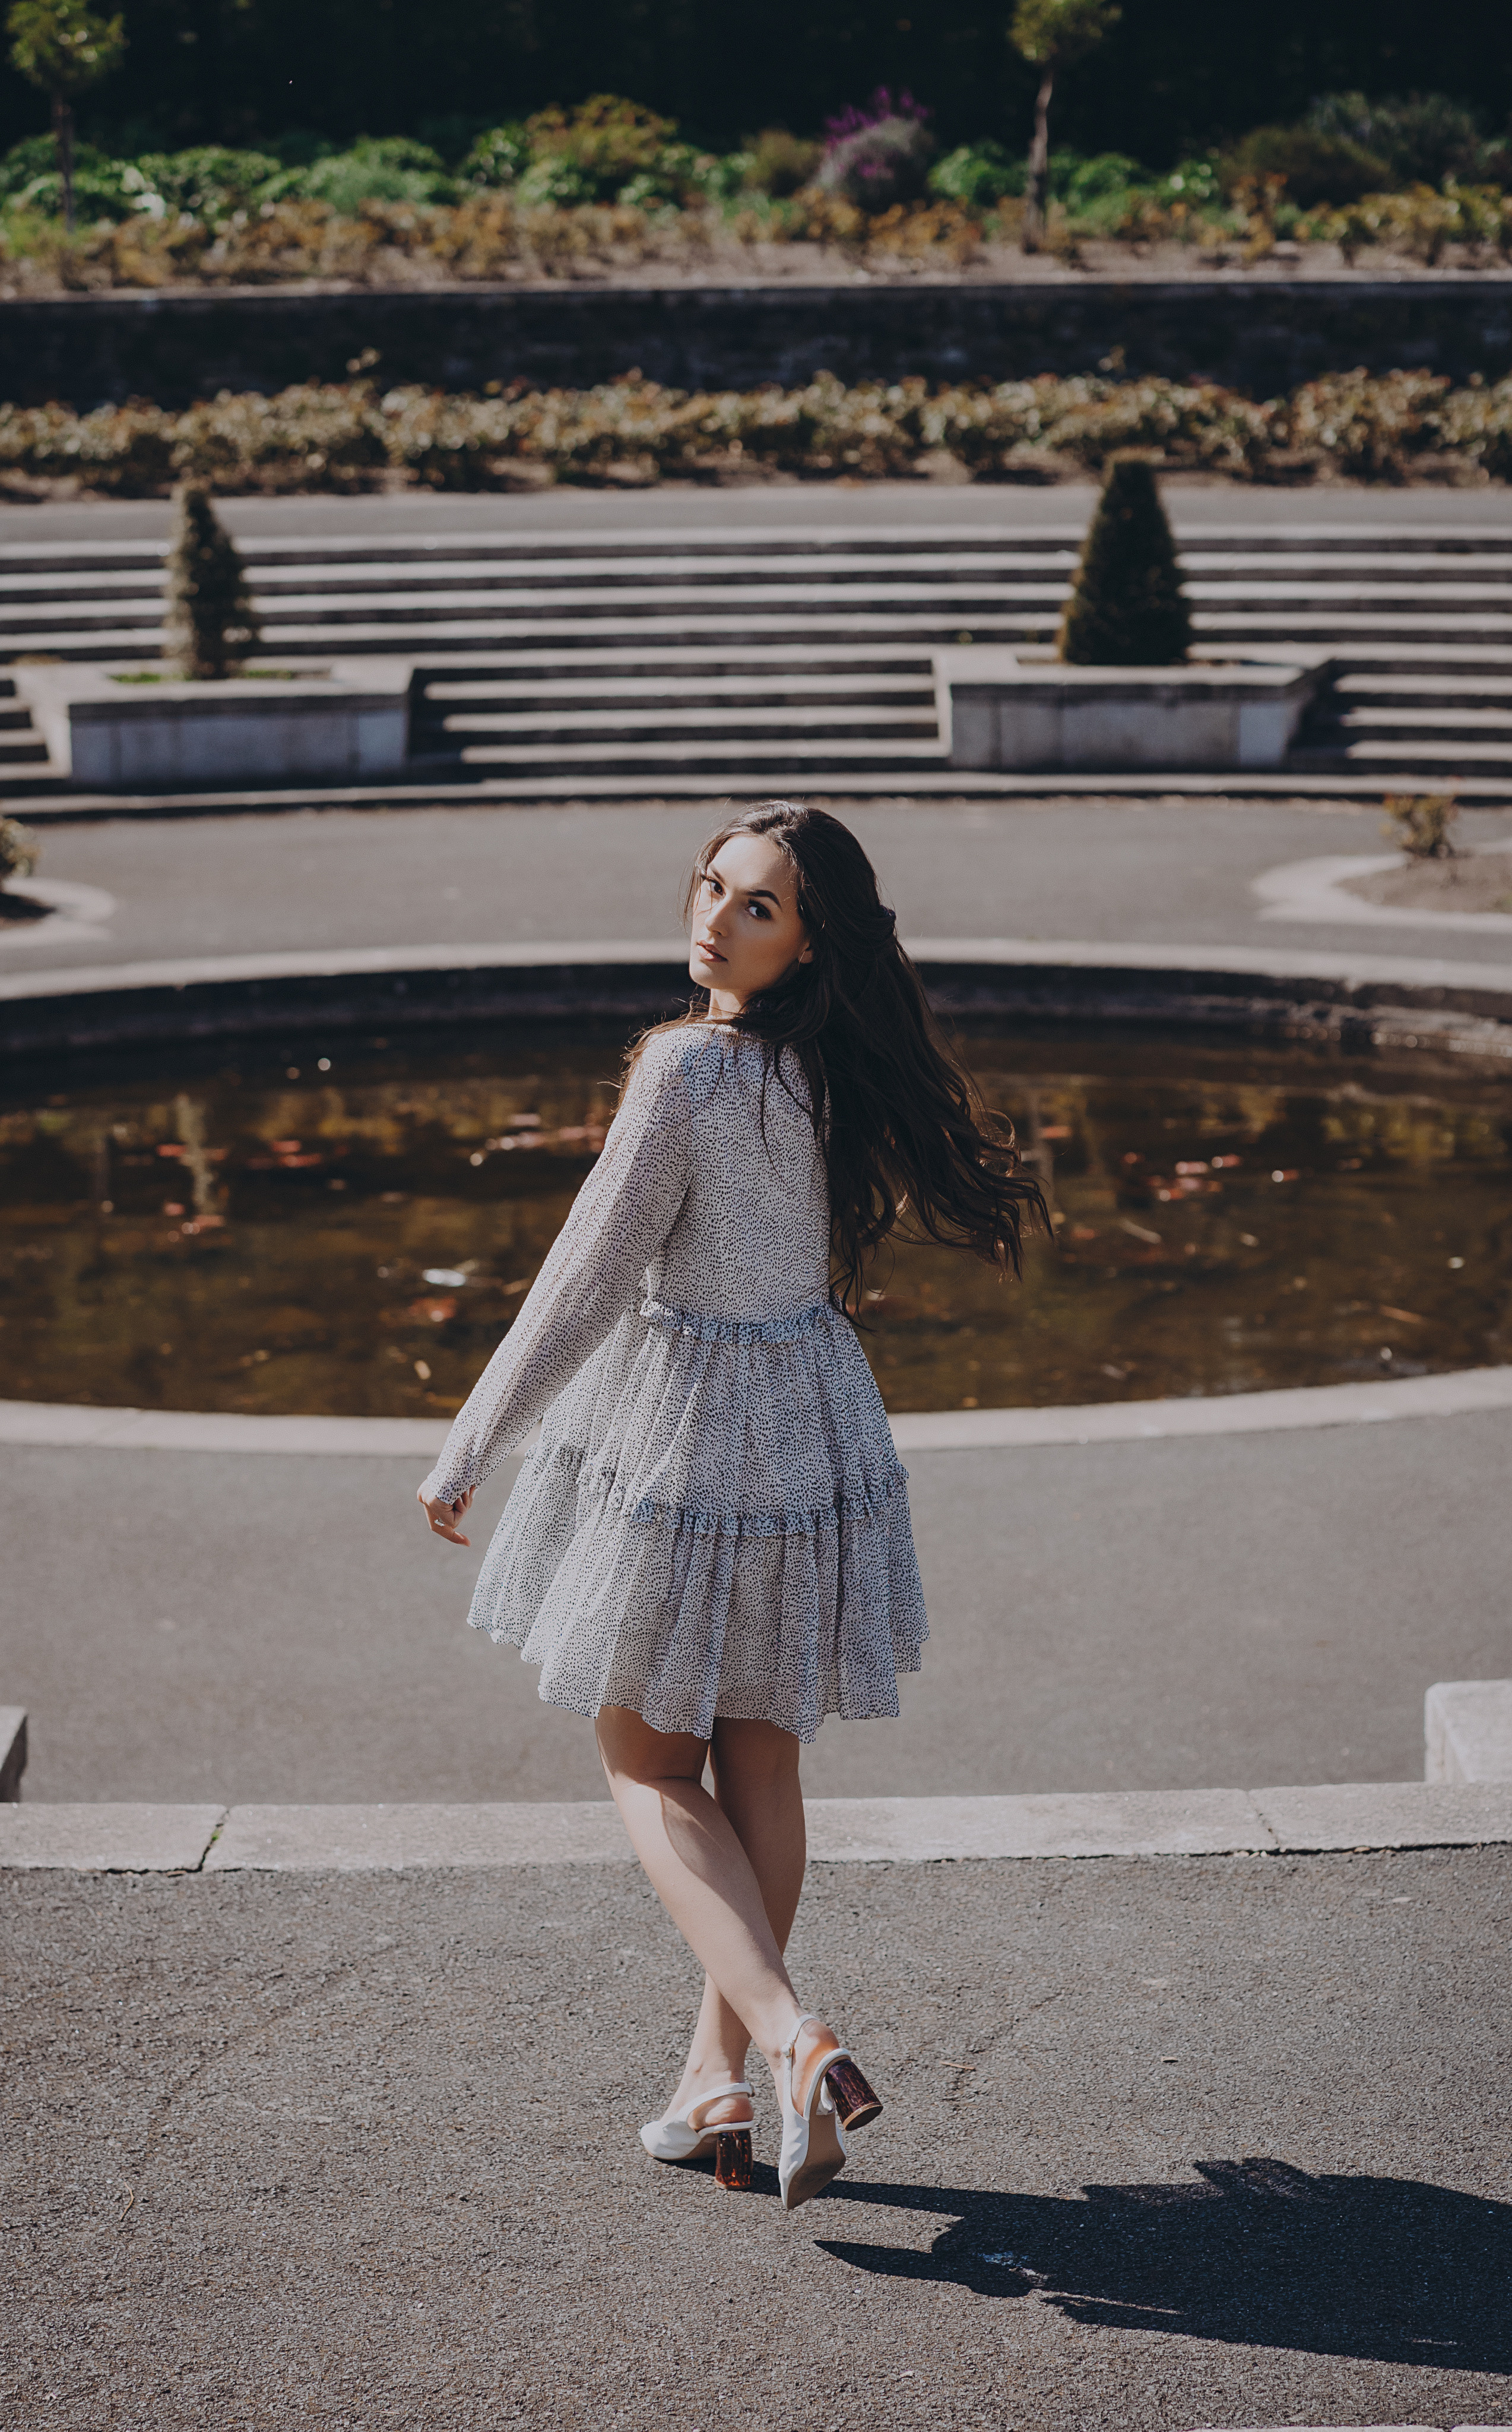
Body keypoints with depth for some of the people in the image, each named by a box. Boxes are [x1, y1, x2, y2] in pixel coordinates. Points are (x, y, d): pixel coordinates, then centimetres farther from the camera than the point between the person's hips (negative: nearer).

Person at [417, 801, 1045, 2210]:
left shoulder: (684, 1072, -22)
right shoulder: (829, 1066, 0)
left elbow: (584, 1285, -19)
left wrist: (466, 1452, -10)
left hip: (684, 1430, -7)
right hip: (811, 1417, 7)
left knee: (645, 1762, 8)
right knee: (757, 1761, 15)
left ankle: (794, 2038, -8)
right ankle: (718, 2077, 24)